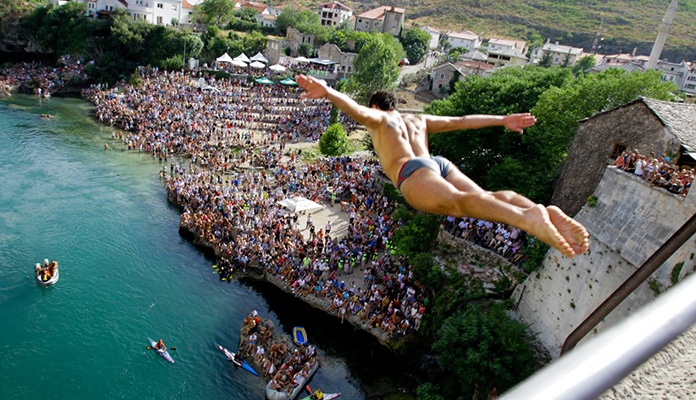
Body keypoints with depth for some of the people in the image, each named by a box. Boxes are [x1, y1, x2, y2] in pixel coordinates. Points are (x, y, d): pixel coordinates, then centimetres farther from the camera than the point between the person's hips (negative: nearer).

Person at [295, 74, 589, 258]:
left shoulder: (378, 118, 24)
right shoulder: (419, 119, 38)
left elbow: (357, 111, 0)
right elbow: (462, 122, 35)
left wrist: (328, 92, -17)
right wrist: (502, 120, 39)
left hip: (413, 171, -6)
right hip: (441, 163, 6)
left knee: (458, 202, -32)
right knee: (486, 197, -15)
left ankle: (527, 217, -58)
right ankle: (547, 212, -41)